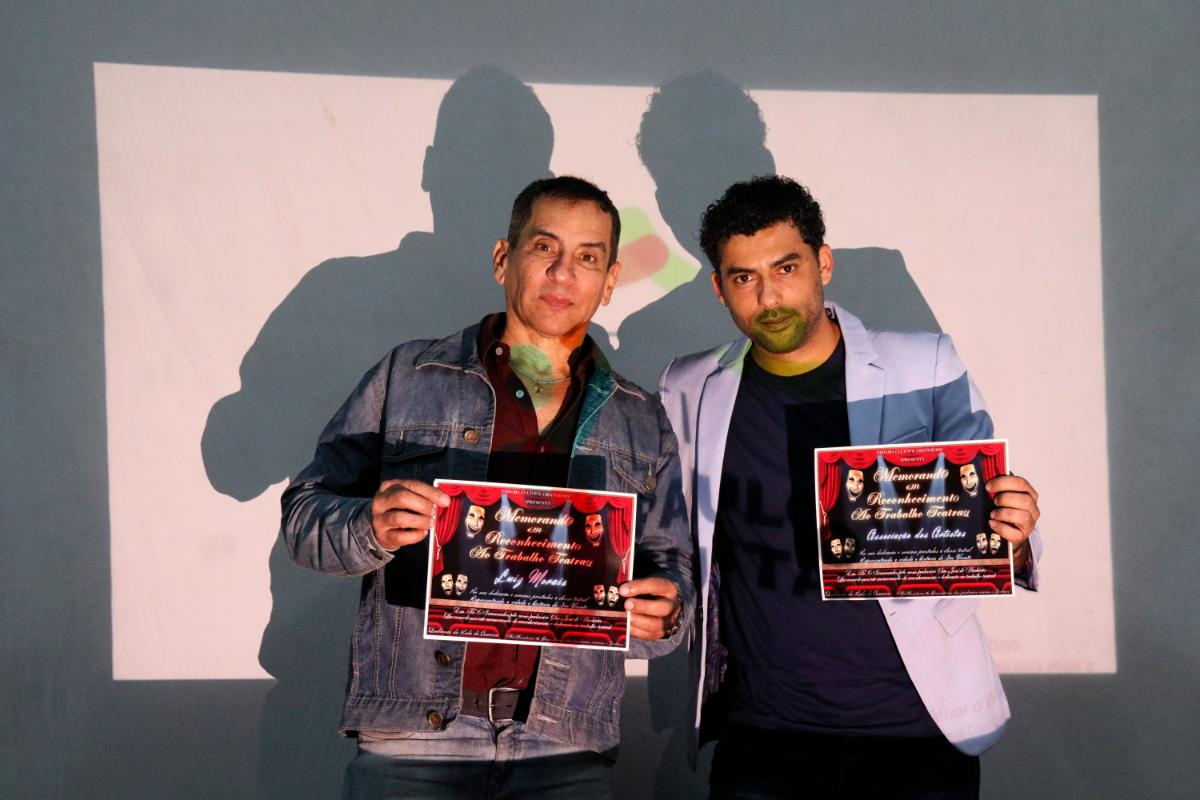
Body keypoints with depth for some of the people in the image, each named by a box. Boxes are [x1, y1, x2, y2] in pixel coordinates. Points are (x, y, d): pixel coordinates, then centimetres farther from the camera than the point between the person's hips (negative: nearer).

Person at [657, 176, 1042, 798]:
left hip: (918, 728, -1)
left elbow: (977, 527, 2)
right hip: (761, 731, 1)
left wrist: (1013, 538, -20)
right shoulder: (689, 392, 4)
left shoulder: (924, 368, -1)